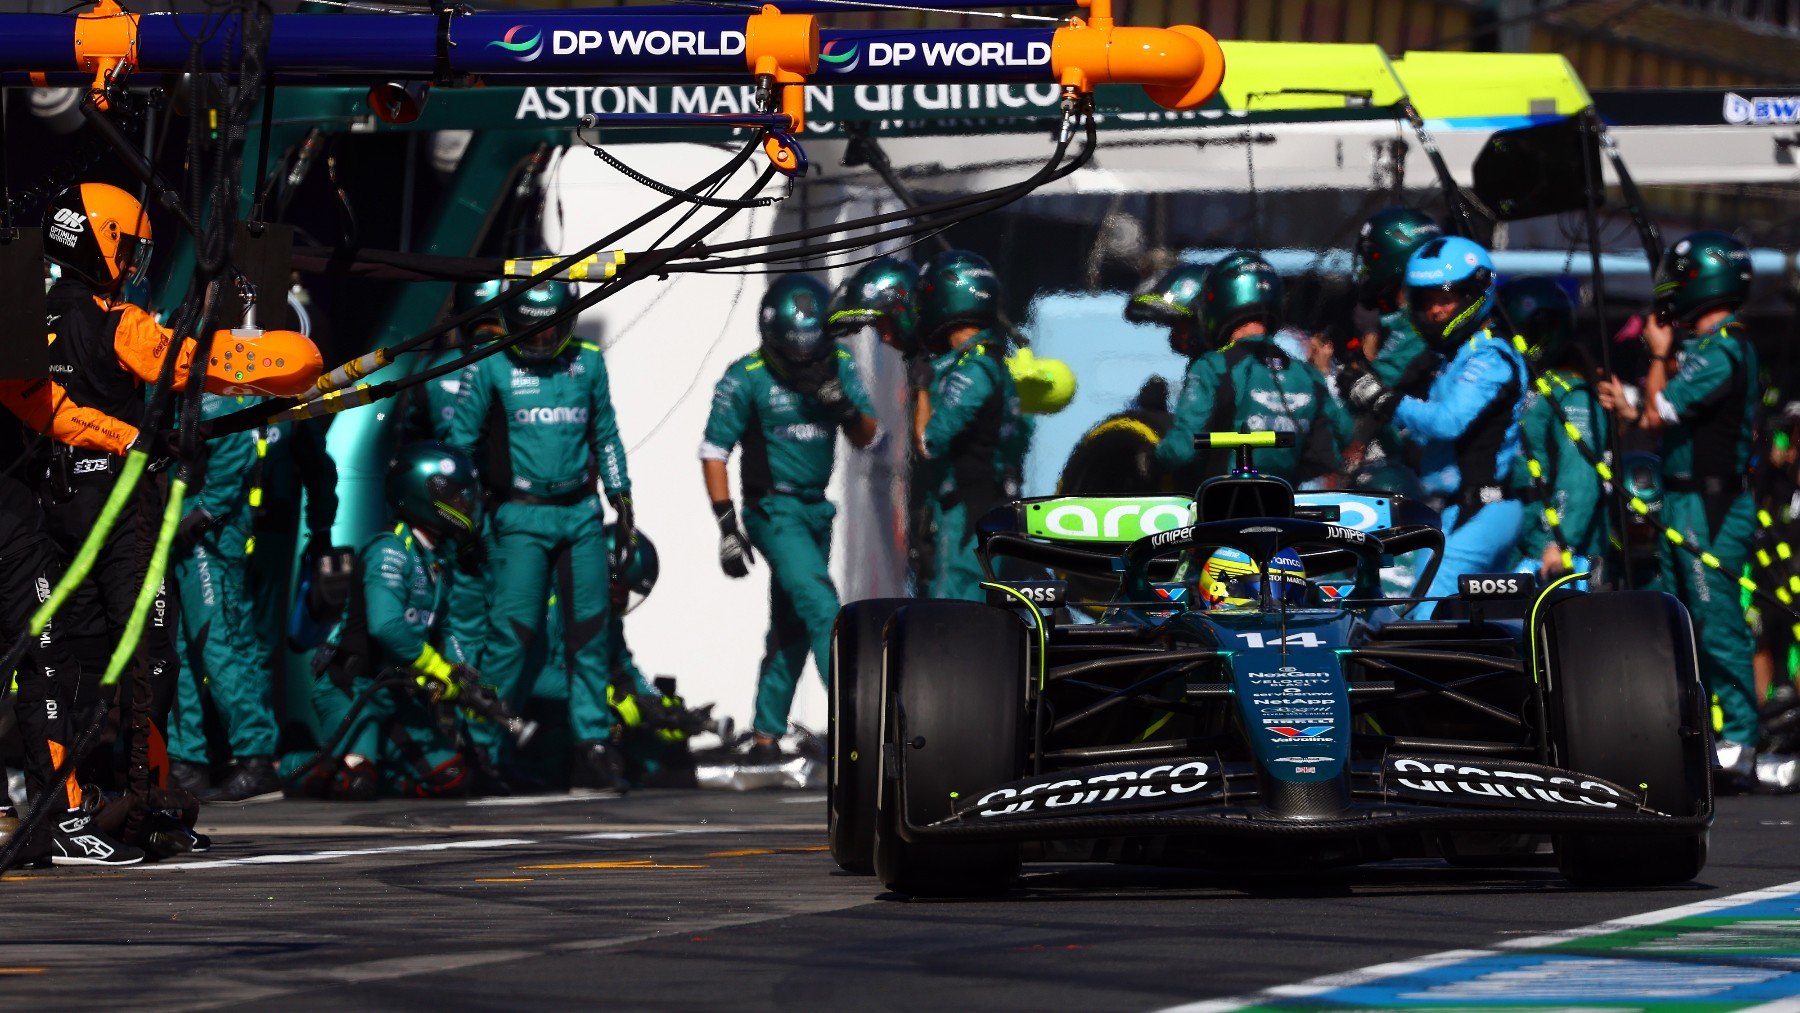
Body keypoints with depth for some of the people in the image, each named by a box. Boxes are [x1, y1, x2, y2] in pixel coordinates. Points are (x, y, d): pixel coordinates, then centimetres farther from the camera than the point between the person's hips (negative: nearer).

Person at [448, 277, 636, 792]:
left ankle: (593, 748, 3)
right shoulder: (490, 368, -1)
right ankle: (485, 747, -2)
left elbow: (606, 437, 18)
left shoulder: (587, 363, 9)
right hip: (520, 517, -3)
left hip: (581, 513, 3)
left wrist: (623, 509, 16)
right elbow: (461, 441, 4)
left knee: (592, 625, -2)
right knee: (513, 628, -10)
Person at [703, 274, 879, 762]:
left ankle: (766, 737, 20)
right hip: (774, 509, -6)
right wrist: (727, 526, -13)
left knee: (792, 628, 11)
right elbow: (714, 451, -8)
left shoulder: (839, 365, 1)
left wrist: (841, 402, -19)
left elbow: (866, 438, 3)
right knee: (822, 608, -19)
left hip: (816, 509, 6)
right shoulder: (747, 378, -13)